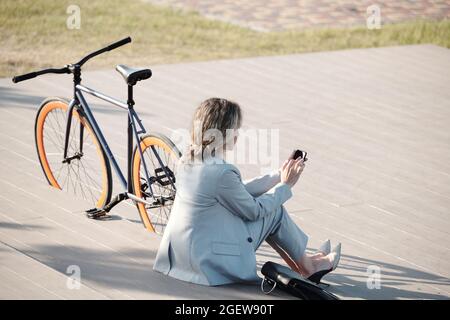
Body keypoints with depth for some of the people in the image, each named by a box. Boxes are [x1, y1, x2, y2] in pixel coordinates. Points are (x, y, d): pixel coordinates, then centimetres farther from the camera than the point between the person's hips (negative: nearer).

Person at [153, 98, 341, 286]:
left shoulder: (187, 161, 2)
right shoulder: (221, 173, -24)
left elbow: (240, 191, 11)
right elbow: (254, 210, -9)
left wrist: (278, 176, 13)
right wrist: (285, 185, 4)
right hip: (210, 263, -8)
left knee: (267, 205, 19)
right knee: (274, 211, 7)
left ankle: (301, 263, 31)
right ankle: (307, 267, 27)